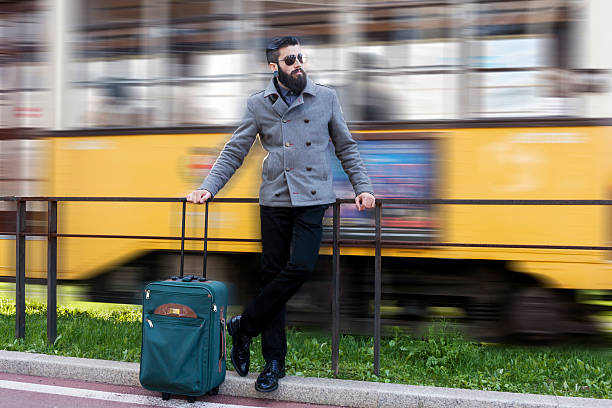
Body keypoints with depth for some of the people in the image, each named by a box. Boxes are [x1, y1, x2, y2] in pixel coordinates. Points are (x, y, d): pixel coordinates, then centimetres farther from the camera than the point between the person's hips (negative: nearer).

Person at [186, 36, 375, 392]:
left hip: (313, 200, 0)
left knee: (300, 267, -18)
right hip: (275, 200, 1)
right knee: (272, 275, 1)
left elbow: (346, 148, 14)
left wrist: (362, 187, 4)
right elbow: (234, 153, 8)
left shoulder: (326, 98, 8)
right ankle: (274, 362, 10)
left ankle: (244, 326, 1)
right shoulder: (259, 104, 8)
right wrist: (207, 188, -3)